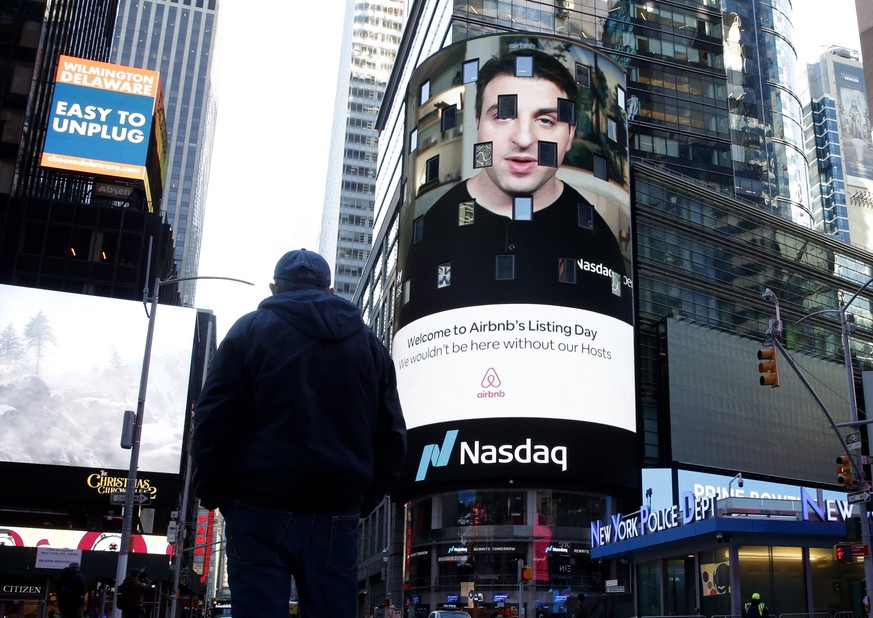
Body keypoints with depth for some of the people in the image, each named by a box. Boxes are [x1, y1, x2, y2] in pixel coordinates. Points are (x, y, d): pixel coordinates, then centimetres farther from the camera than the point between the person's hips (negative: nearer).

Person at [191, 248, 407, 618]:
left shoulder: (249, 329, 4)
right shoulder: (368, 343, 15)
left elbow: (212, 421, -4)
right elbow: (391, 437, 13)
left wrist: (212, 495, 4)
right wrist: (363, 501, 17)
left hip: (261, 511, -3)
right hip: (336, 517, 3)